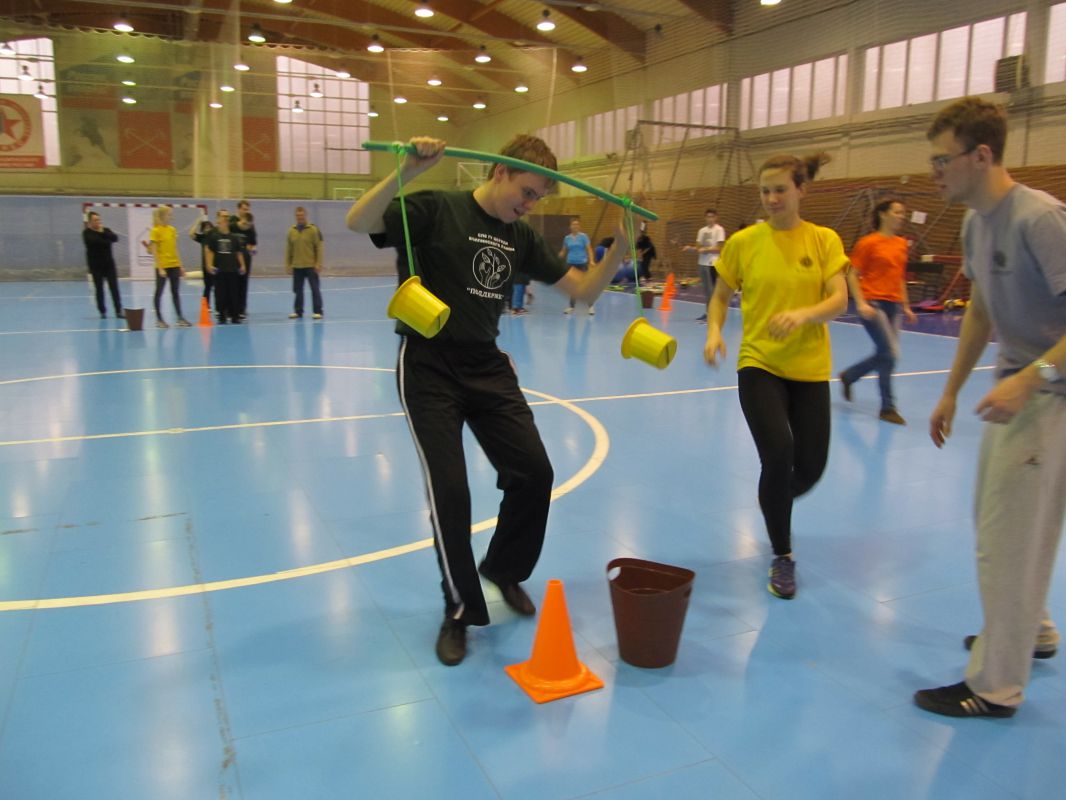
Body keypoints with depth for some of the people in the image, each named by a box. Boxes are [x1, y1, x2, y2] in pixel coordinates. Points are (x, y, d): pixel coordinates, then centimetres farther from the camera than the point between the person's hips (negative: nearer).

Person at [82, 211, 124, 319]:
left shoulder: (106, 230, 9)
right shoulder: (87, 232, -2)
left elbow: (115, 238, -10)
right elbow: (94, 241, -22)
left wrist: (102, 232, -17)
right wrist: (106, 241, -12)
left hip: (109, 264, 3)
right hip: (96, 266, -2)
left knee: (114, 288, -1)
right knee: (99, 289, 1)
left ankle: (118, 310, 2)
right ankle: (102, 312, 9)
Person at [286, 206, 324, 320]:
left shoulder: (313, 230, -5)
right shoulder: (291, 231, 6)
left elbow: (319, 248, -7)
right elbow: (288, 249, 10)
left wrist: (318, 264, -12)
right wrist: (288, 264, 6)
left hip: (311, 266, -4)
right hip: (296, 266, 4)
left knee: (315, 289, -1)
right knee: (298, 290, 10)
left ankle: (317, 311, 3)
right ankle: (298, 311, 20)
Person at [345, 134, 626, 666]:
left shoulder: (521, 238, 8)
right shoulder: (434, 210, -9)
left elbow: (583, 290, 8)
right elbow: (358, 222, -24)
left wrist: (620, 247, -7)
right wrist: (407, 170, -36)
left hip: (488, 370, 6)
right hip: (429, 370, -5)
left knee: (533, 472, 1)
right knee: (449, 491, -7)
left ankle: (504, 569, 29)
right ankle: (460, 610, 14)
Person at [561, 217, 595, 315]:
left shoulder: (584, 236, -4)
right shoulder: (567, 238, 5)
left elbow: (589, 249, -8)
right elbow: (564, 251, 14)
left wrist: (591, 260, -21)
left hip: (582, 263, -3)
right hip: (571, 263, 3)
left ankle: (590, 306, 7)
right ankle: (571, 307, 14)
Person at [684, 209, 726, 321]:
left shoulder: (719, 230, -5)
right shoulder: (702, 230, 13)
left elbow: (718, 249, -9)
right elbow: (698, 247, 12)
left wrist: (705, 250, -16)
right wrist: (690, 248, -6)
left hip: (713, 263, -6)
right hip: (703, 262, 6)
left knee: (712, 288, -8)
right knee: (706, 288, 9)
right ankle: (707, 312, 16)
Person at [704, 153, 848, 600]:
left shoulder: (824, 240, 0)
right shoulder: (744, 242, -1)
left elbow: (839, 300, -9)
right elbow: (721, 296, 7)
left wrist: (803, 313, -29)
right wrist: (714, 332, -12)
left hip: (809, 368, 2)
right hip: (758, 364, -2)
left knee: (810, 467, 5)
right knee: (778, 456, -17)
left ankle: (775, 503, 44)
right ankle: (782, 557, 7)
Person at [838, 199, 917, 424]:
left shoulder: (902, 244, 13)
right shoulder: (868, 242, -6)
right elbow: (852, 275, -7)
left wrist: (905, 306, 17)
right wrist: (861, 303, -16)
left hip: (893, 305, 7)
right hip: (872, 304, -7)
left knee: (884, 355, 7)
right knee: (890, 353, -10)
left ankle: (848, 376, 33)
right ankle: (887, 407, 2)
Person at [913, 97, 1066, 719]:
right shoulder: (976, 222, 6)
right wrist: (952, 391, 18)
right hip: (1016, 387, 9)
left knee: (1007, 540, -4)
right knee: (998, 522, 22)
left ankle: (996, 687, 10)